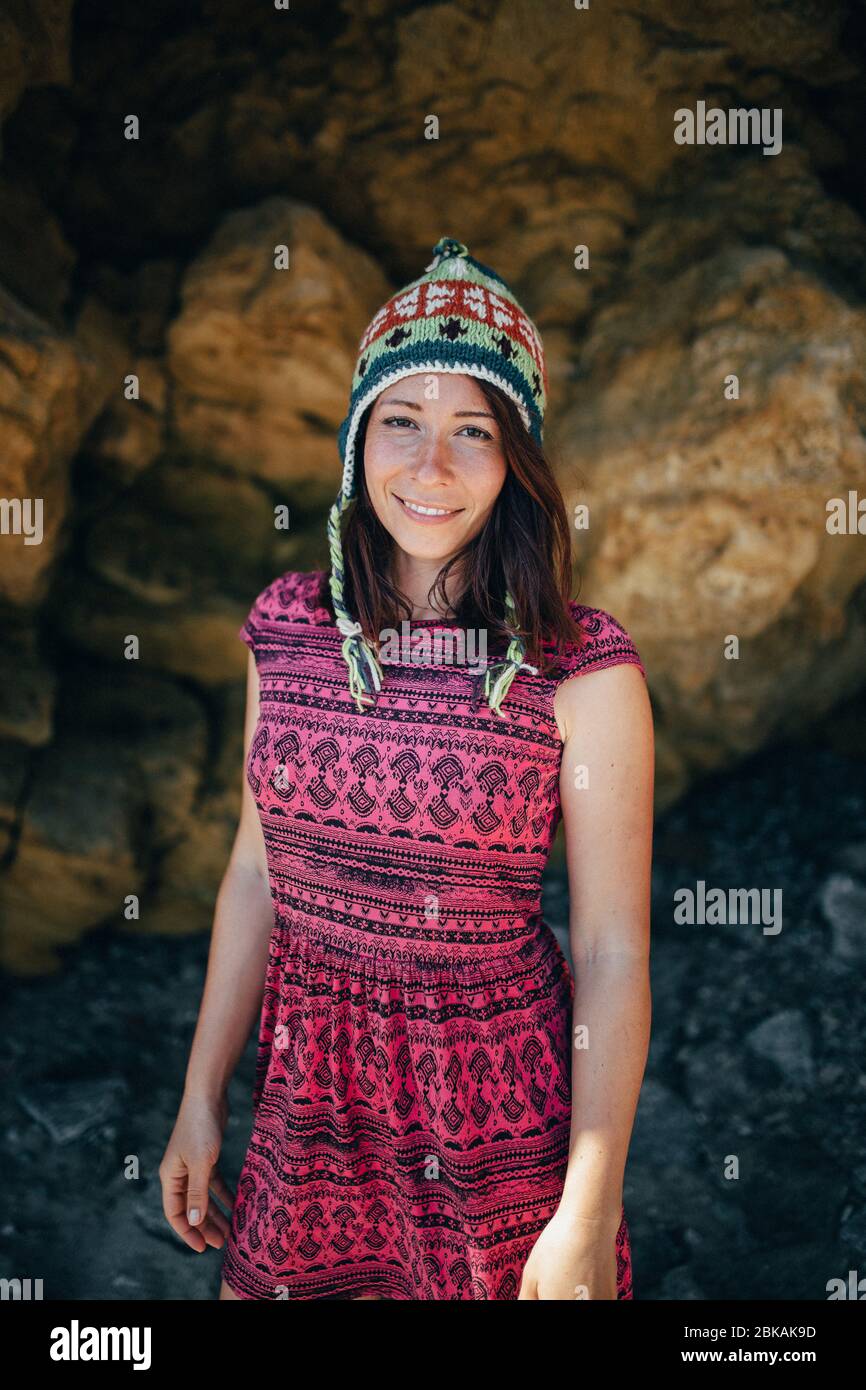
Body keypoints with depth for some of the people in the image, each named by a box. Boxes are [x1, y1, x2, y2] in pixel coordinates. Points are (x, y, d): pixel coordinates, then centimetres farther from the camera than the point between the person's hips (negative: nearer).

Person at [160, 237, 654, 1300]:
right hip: (311, 1096, 4)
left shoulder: (583, 669, -15)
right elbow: (256, 870, 5)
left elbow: (614, 953, -13)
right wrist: (202, 1100, 8)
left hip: (502, 1115, -3)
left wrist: (589, 1219, -14)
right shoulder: (289, 626, -3)